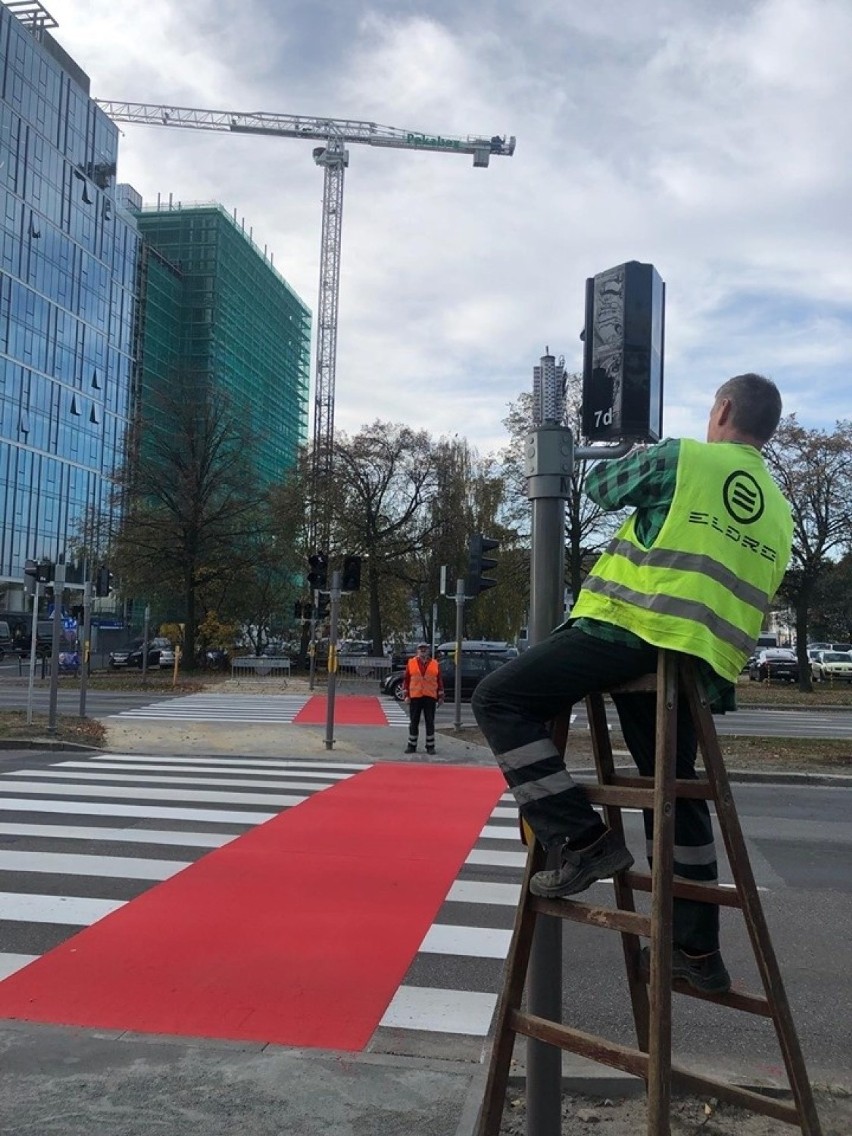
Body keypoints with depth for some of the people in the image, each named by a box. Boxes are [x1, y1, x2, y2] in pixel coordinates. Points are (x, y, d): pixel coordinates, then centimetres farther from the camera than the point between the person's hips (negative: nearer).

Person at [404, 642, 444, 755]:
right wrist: (406, 695, -1)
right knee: (413, 722, 5)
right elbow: (407, 679, 3)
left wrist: (440, 696, 3)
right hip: (415, 697, 0)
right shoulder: (411, 663, 4)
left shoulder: (435, 664, 5)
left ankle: (430, 746, 11)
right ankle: (412, 745, 14)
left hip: (430, 698, 0)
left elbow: (439, 680, 6)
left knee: (430, 722, 4)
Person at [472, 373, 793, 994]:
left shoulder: (679, 457, 5)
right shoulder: (779, 510, 22)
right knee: (676, 794, 18)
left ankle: (582, 837, -10)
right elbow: (756, 600, 24)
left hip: (630, 627, -7)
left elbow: (602, 488, 19)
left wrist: (635, 460, 37)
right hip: (702, 660, 7)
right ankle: (698, 949, 24)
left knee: (501, 699, -2)